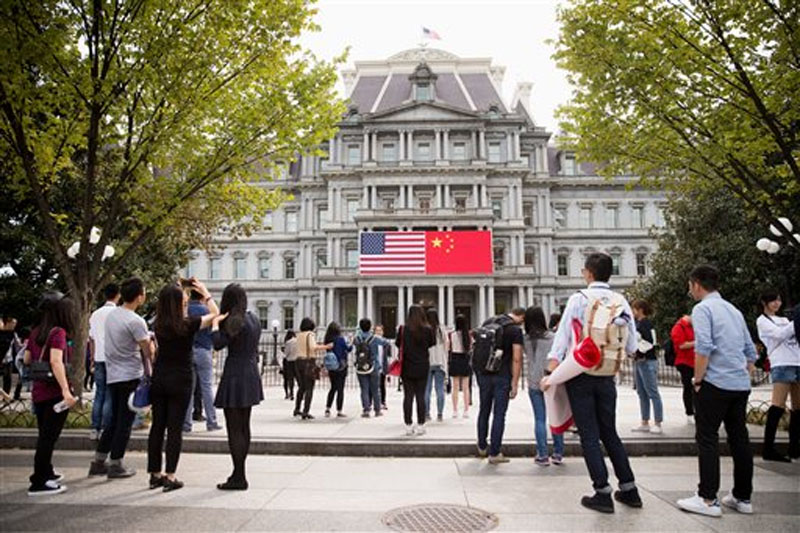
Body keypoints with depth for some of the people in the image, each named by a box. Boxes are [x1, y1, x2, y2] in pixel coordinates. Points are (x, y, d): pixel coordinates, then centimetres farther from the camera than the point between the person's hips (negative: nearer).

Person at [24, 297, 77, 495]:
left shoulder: (36, 333, 10)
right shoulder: (59, 332, -14)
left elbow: (26, 360, 17)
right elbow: (56, 361, -26)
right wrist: (66, 390, -30)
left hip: (38, 392, 8)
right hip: (55, 393, -8)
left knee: (45, 435, 21)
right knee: (49, 436, -1)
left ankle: (46, 473, 36)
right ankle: (39, 483, 3)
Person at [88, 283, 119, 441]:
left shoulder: (95, 314, 13)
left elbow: (91, 338, 16)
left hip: (99, 359, 6)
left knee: (99, 394, 12)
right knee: (110, 396, -1)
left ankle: (95, 429, 13)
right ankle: (105, 429, 0)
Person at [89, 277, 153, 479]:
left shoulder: (111, 314, 6)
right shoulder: (135, 321, -18)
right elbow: (148, 351, -14)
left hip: (112, 375, 8)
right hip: (130, 376, -8)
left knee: (115, 419, 18)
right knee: (125, 421, 3)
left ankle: (98, 462, 23)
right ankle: (116, 465, 10)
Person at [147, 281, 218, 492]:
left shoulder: (159, 325, -1)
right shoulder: (189, 324, -13)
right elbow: (215, 313, 1)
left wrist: (178, 290, 24)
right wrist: (205, 293, 15)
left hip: (159, 379, 5)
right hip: (180, 380, -5)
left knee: (157, 426, 11)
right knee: (175, 428, 1)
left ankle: (155, 474, 21)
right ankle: (170, 477, 4)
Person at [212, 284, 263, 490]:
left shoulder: (234, 320, -15)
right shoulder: (253, 319, 11)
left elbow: (218, 343, -25)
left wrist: (215, 322, -9)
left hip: (235, 376, -9)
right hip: (251, 377, 9)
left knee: (234, 429, -3)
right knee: (244, 427, 15)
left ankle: (238, 477, 1)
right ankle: (240, 474, 24)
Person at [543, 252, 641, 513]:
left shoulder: (579, 298, -9)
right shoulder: (621, 301, 2)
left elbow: (562, 337, -13)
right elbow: (631, 347, 4)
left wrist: (550, 373, -13)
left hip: (580, 376, -4)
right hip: (607, 377, 4)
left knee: (589, 435, 5)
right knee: (610, 433, 18)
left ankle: (603, 493, 8)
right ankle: (628, 489, 24)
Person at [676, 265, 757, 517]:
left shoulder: (703, 308, -7)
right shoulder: (734, 310, 17)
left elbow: (703, 347, -19)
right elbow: (750, 351, 18)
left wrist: (697, 379, -10)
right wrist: (746, 375, 23)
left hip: (715, 383, -8)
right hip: (741, 384, 8)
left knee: (707, 439, -3)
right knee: (739, 439, 12)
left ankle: (708, 499, -2)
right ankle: (742, 497, 19)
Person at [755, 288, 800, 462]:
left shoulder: (783, 320, 24)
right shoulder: (762, 320, 4)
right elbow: (780, 335, -11)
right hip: (781, 365, -7)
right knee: (778, 406, -13)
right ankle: (769, 449, -14)